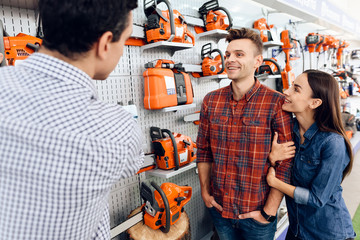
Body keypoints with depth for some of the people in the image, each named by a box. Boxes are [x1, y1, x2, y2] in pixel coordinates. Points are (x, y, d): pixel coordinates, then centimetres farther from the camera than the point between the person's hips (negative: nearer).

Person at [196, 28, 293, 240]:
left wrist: (269, 212, -12)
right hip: (219, 208, 4)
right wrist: (205, 192, 4)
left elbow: (287, 162, -13)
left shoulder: (276, 103, -15)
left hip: (257, 215, -3)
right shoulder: (211, 101, -2)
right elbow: (203, 150, 5)